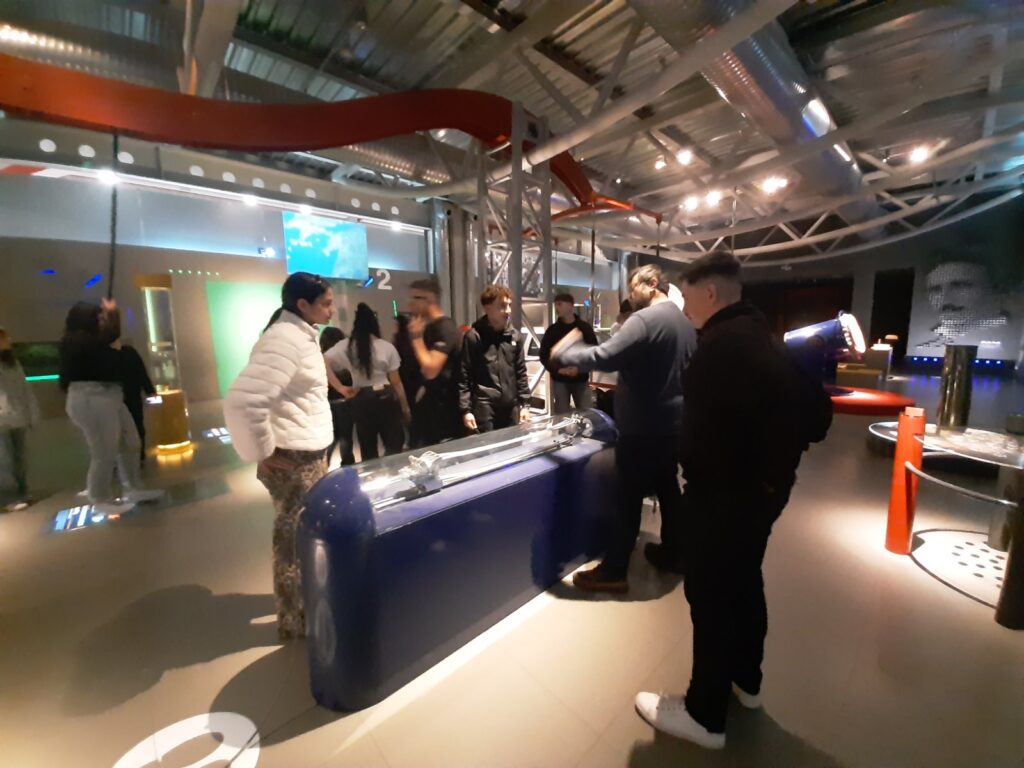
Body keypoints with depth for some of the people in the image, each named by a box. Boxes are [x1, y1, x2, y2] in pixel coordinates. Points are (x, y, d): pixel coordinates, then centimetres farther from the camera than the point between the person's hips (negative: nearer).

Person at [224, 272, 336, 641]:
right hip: (294, 459, -10)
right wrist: (264, 452, -18)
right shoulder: (285, 339, -21)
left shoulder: (301, 334, 10)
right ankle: (295, 620, 27)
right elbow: (242, 401, -31)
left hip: (310, 453, 10)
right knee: (294, 541, 7)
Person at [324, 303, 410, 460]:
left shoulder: (346, 346, -1)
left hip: (361, 400, 3)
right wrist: (405, 406, 5)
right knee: (394, 444, 10)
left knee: (368, 449, 14)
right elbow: (395, 382, -4)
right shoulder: (387, 347, -6)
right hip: (385, 398, -2)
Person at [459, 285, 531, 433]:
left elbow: (521, 373, 11)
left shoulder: (515, 336, 7)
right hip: (484, 407, -4)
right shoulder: (473, 337, -7)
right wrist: (465, 409, -9)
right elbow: (464, 376, -6)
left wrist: (525, 404, 7)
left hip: (511, 407, 5)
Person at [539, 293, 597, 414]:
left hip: (581, 380, 0)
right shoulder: (552, 329, 3)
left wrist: (580, 368, -16)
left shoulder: (585, 327, 2)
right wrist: (557, 369, -14)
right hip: (559, 381, 0)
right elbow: (544, 355, 2)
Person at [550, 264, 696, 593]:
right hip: (673, 422, 9)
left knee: (630, 497, -2)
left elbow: (604, 356, -26)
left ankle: (613, 571, 10)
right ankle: (671, 553, 35)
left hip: (643, 427, -9)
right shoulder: (684, 322, 14)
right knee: (668, 486, 19)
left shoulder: (644, 319, -17)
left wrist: (563, 351, -12)